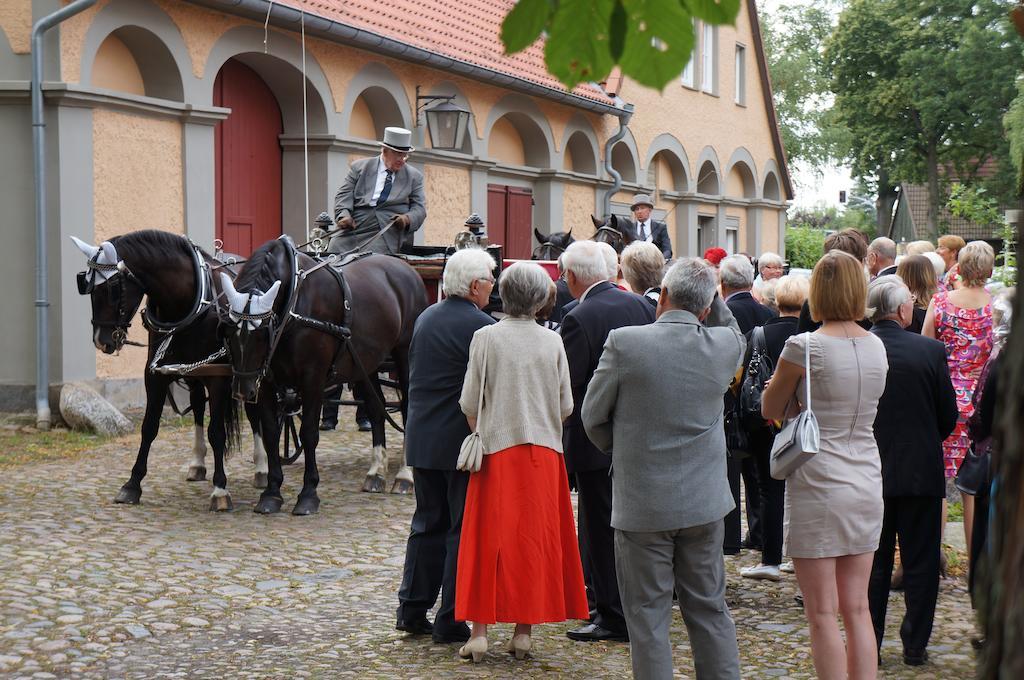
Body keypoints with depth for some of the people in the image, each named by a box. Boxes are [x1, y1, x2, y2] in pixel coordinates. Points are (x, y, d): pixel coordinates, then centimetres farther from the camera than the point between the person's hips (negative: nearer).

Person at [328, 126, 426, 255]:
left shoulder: (414, 176, 14)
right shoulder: (359, 167, 12)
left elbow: (419, 209, 9)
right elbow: (344, 195, 6)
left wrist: (407, 219, -13)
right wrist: (344, 215, -14)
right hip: (352, 229, 1)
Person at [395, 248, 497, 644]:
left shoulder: (426, 318, 9)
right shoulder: (481, 326, -16)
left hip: (422, 439, 8)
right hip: (462, 442, -7)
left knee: (428, 522, 17)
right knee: (463, 529, 1)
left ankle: (412, 610, 20)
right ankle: (450, 621, 4)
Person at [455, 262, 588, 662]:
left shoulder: (486, 337, -6)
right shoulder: (552, 342, 0)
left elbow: (470, 403, -5)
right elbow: (566, 406, 3)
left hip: (496, 449, -1)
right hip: (543, 451, 1)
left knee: (488, 539, 5)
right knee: (534, 539, 8)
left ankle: (480, 632, 4)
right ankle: (524, 632, 10)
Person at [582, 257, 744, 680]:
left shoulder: (624, 343, -14)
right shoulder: (724, 345, -6)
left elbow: (593, 415, -4)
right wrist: (711, 293, 12)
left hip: (642, 501, -3)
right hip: (704, 501, 3)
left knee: (648, 615, 6)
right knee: (709, 608, 15)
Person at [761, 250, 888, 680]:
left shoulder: (805, 346, -13)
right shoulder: (876, 347, 5)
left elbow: (770, 409, -1)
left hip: (818, 486, -6)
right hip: (866, 486, 6)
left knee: (822, 614, 1)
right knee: (857, 609, 12)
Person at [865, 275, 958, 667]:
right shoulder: (930, 351, -12)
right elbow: (949, 416, -2)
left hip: (869, 473, 1)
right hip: (921, 470, -1)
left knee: (872, 563, 11)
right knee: (920, 562, 10)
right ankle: (915, 646, 16)